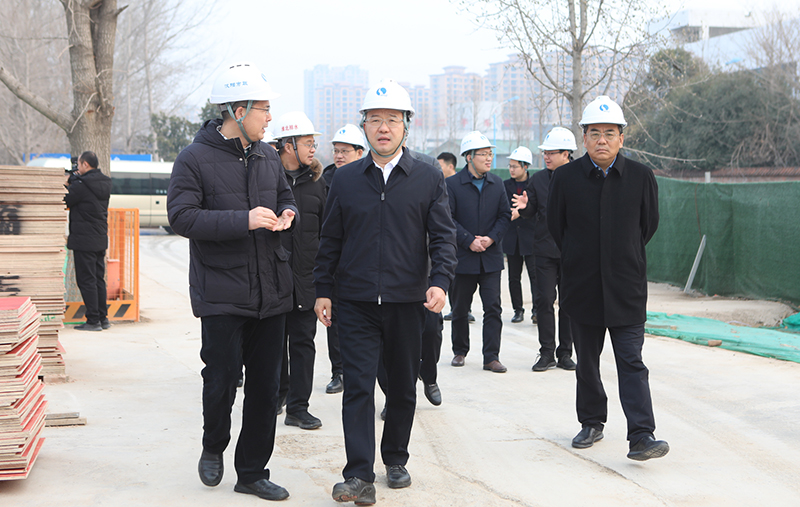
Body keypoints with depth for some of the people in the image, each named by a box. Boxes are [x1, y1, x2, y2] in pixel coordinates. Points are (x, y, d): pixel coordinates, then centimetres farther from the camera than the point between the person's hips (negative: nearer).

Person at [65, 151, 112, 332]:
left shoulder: (82, 185, -18)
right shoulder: (105, 183, 8)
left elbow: (65, 201, -9)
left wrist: (69, 182, 4)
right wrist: (74, 180, 7)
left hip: (84, 240, -8)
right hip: (100, 240, 8)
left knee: (86, 281, -3)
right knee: (99, 279, 14)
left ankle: (93, 320, -3)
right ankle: (102, 317, 18)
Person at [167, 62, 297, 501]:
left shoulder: (267, 157, 12)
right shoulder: (195, 159, -8)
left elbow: (286, 197, 26)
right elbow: (181, 216, -16)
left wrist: (287, 213, 0)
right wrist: (244, 220, -24)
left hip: (271, 293, 6)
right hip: (221, 295, -6)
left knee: (266, 386, 8)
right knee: (222, 379, -2)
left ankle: (252, 473, 21)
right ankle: (213, 448, 29)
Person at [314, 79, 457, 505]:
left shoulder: (428, 178, 4)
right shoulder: (345, 179, 7)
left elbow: (443, 235, 1)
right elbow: (330, 240, 10)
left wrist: (440, 281, -14)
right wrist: (322, 289, 6)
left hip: (407, 301, 0)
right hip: (355, 302, 0)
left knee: (402, 386, 11)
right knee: (358, 385, -7)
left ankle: (396, 460, 28)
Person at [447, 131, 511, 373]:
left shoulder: (497, 183, 8)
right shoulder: (452, 184, -5)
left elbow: (505, 215, 6)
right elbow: (448, 219, -9)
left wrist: (491, 238, -10)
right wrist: (469, 241, -16)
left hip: (491, 256, 2)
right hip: (463, 257, -2)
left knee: (493, 308, -4)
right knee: (460, 308, 9)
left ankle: (491, 357, 0)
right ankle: (460, 351, 26)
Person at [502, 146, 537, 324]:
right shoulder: (506, 185, 9)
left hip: (530, 237, -4)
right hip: (511, 237, 4)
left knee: (535, 274, -9)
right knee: (514, 276, 7)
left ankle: (536, 310, -8)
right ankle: (518, 310, 15)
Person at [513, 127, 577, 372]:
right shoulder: (538, 179, 8)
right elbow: (531, 213, 9)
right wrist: (525, 206, -12)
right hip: (545, 250, 2)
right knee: (544, 300, -3)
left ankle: (565, 353, 15)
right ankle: (547, 353, 5)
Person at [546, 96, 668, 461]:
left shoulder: (641, 177, -2)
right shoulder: (565, 178, -2)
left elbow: (649, 225, 10)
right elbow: (555, 226, 9)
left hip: (626, 289, -1)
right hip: (582, 288, 2)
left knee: (631, 363, -8)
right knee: (586, 362, 13)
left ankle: (642, 436, -13)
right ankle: (591, 423, 29)